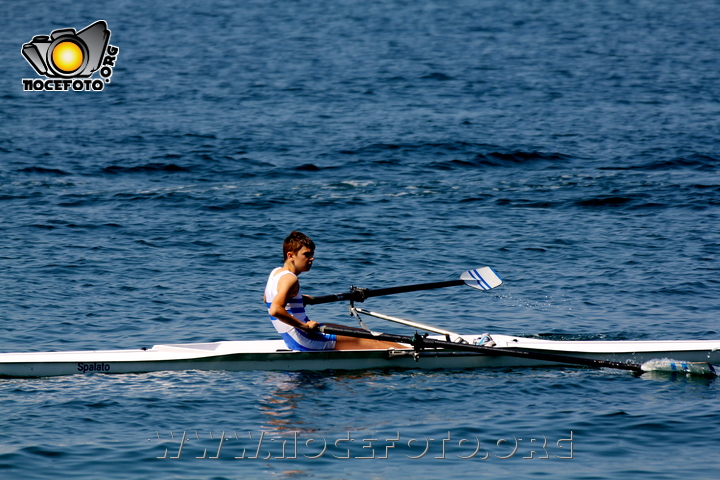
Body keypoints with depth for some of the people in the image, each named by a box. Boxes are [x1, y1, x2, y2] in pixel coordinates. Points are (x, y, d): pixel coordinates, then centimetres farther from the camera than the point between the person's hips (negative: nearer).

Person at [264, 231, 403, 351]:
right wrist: (304, 326, -28)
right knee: (365, 342, -8)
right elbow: (275, 310, -34)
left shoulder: (276, 273, 10)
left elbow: (267, 299, 30)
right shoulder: (289, 279, -20)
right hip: (304, 341, -11)